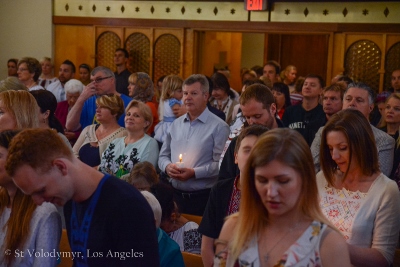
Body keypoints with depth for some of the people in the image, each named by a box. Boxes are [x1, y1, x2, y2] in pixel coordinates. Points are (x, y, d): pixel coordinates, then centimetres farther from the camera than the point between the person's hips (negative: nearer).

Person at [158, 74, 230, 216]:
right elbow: (163, 156, 17)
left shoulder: (219, 127, -7)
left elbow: (220, 164, -15)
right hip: (175, 194, 5)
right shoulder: (176, 124, 14)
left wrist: (194, 172, -20)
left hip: (203, 197, -5)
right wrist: (167, 166, -4)